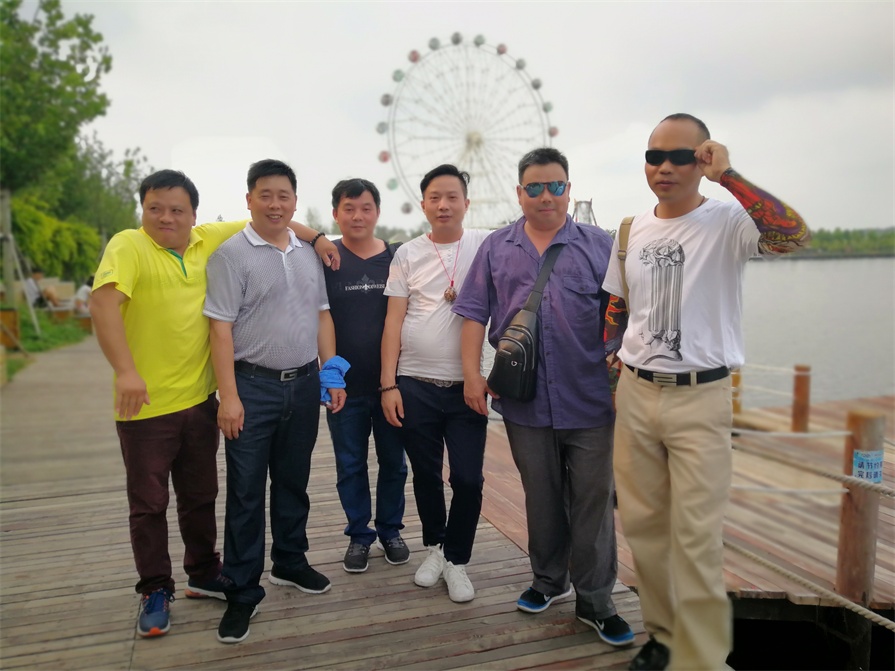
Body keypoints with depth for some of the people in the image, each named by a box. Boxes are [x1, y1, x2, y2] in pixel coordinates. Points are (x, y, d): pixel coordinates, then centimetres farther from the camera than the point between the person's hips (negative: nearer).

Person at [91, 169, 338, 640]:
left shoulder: (209, 241, 3)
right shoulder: (128, 246, -11)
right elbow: (103, 304, -25)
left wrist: (315, 237, 2)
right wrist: (126, 371, -34)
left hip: (198, 398, 5)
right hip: (145, 404, -4)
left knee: (200, 496, 18)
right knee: (148, 503, 10)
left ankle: (204, 575, 36)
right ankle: (155, 591, 27)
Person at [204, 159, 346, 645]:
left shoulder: (308, 254, 10)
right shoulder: (231, 253, -7)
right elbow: (221, 328, -11)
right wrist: (228, 396, -15)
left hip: (304, 384, 5)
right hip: (253, 386, -5)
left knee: (294, 482, 17)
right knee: (246, 492, 3)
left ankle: (290, 563, 35)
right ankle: (242, 592, 16)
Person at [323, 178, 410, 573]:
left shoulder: (396, 258, 2)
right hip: (344, 384, -1)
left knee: (393, 462, 13)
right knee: (350, 465, 11)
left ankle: (390, 529, 32)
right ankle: (359, 535, 28)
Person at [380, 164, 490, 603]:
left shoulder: (485, 245, 1)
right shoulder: (408, 254, 5)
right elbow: (394, 321, 3)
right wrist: (388, 384, -3)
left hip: (467, 385, -1)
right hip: (415, 385, 2)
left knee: (468, 479, 0)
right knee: (425, 475, 14)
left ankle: (457, 560, 21)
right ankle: (434, 547, 36)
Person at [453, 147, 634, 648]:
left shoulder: (600, 246, 4)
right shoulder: (497, 248, 8)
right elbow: (475, 314, 6)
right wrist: (472, 373, -1)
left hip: (589, 400, -1)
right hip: (525, 402, 2)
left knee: (593, 501, 4)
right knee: (542, 499, 15)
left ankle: (595, 601, 20)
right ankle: (549, 580, 35)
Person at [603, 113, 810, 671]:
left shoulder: (727, 222, -7)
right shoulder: (631, 230, 9)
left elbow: (794, 234, -28)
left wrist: (727, 176, -26)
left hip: (700, 399, -5)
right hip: (635, 394, 5)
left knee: (695, 539, -1)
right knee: (642, 524, 13)